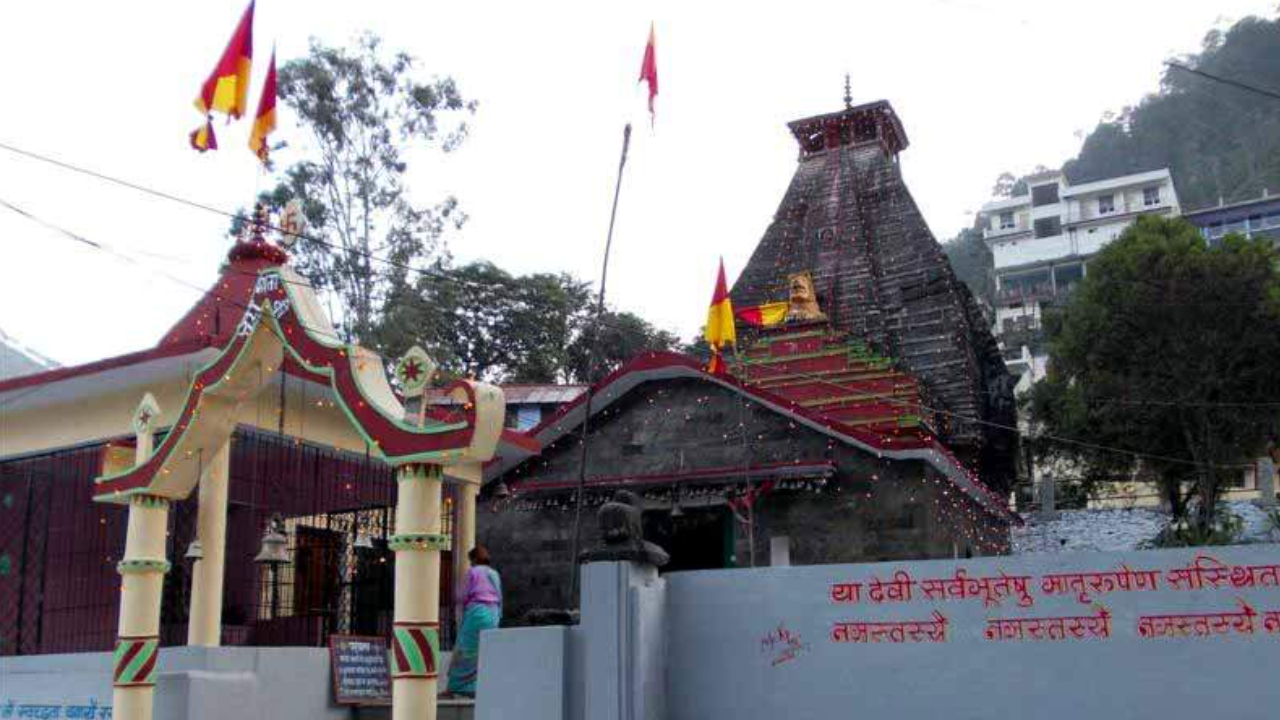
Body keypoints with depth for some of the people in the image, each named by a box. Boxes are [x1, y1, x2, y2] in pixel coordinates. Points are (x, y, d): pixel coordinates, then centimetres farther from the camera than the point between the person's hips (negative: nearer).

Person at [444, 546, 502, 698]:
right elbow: (499, 599, 15)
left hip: (476, 612, -5)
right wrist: (498, 617, 20)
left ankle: (454, 687, 2)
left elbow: (462, 596, -4)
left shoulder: (473, 572, -3)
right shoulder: (495, 574, 14)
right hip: (492, 614, 5)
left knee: (465, 650, 0)